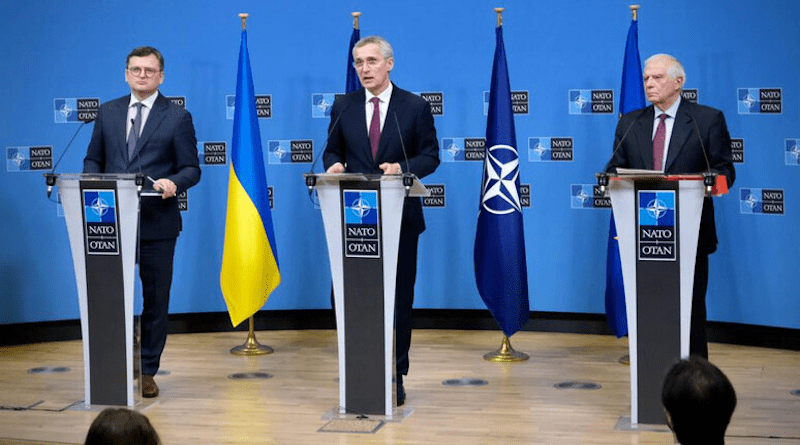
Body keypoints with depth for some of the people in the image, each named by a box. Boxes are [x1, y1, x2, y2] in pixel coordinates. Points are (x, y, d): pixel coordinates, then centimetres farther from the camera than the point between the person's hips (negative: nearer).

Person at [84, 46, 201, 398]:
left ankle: (148, 372, 15)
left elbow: (191, 168, 0)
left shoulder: (177, 117, 3)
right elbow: (93, 159, 15)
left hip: (157, 223, -2)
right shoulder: (108, 112, 12)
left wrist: (172, 183, -21)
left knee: (156, 299, 5)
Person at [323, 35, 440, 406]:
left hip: (400, 217, -2)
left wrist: (402, 167, -19)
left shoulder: (415, 107, 0)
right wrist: (334, 164, -11)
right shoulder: (343, 107, 8)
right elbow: (332, 150, 12)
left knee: (399, 296, 4)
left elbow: (430, 156, 0)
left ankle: (395, 376, 11)